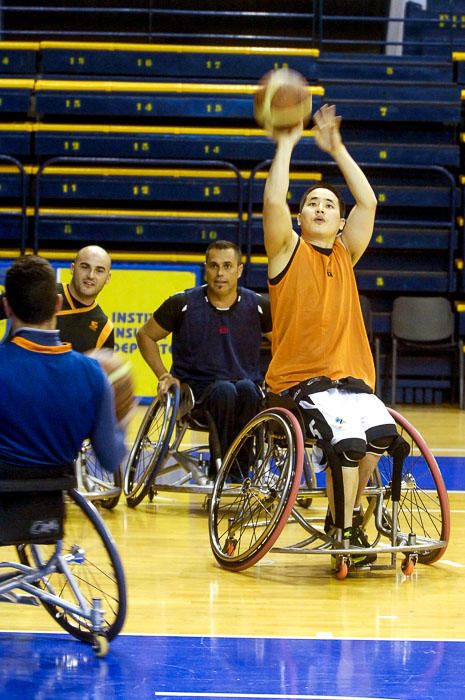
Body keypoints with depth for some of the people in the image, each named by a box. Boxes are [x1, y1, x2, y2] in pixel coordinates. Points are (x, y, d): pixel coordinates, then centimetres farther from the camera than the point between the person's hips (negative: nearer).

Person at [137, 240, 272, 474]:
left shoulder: (258, 306, 2)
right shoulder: (183, 304, -1)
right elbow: (145, 336, 13)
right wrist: (163, 375, 2)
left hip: (248, 390, 1)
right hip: (197, 392, -1)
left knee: (247, 389, -36)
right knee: (224, 390, -37)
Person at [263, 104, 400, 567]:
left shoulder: (346, 255, 16)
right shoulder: (288, 251, 6)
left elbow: (368, 202, 7)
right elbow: (273, 201, -10)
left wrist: (336, 148, 5)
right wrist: (286, 144, -6)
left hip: (350, 376, 4)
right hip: (298, 378, -4)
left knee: (381, 432, -25)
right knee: (347, 439, -29)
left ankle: (346, 511, -2)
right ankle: (345, 530, -15)